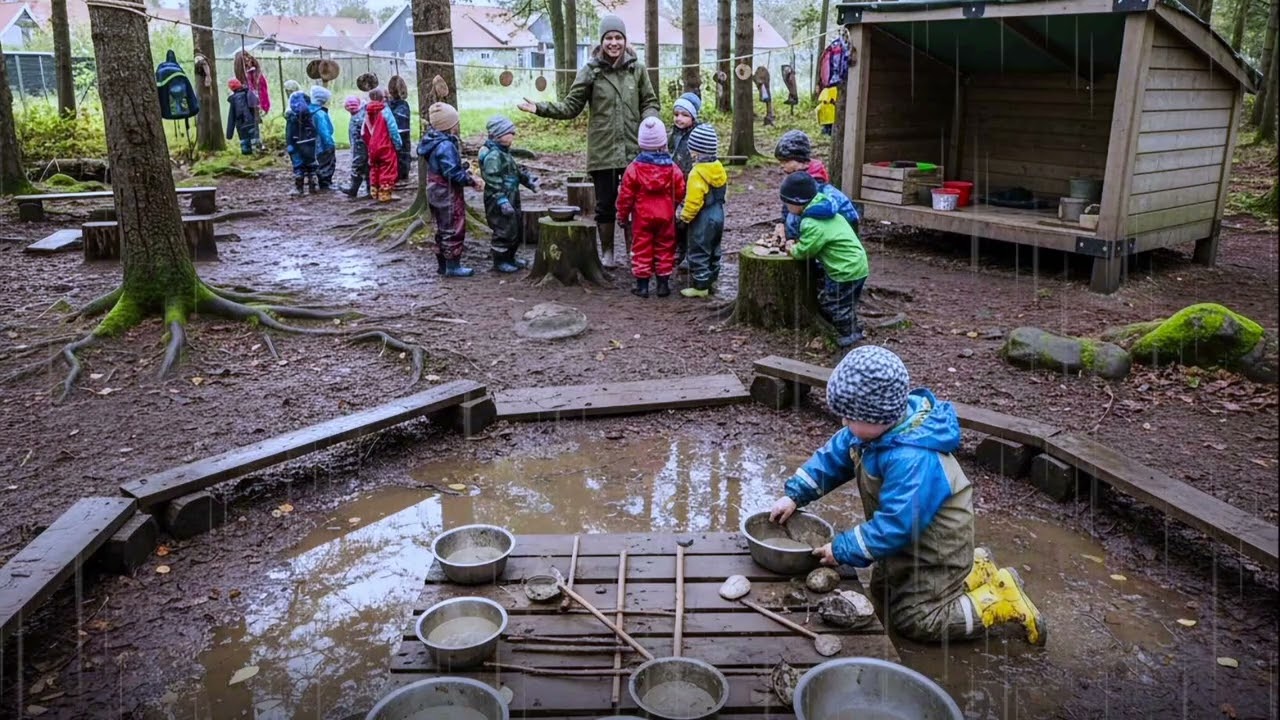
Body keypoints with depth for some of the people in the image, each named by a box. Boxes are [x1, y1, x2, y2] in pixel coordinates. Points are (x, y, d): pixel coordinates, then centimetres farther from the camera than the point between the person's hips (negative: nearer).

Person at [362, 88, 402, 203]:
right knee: (387, 171, 1)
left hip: (372, 148, 6)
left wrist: (369, 144, 15)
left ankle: (375, 193, 24)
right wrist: (397, 144, -5)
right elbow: (393, 130, -14)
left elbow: (364, 133, 4)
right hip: (386, 147, -6)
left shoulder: (367, 113, 4)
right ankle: (385, 194, 0)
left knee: (374, 169, 18)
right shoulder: (385, 111, -12)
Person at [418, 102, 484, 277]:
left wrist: (466, 172, 3)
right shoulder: (446, 145, -24)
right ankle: (452, 266, 8)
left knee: (443, 230, 19)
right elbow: (454, 174, -25)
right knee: (454, 230, 2)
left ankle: (442, 264, 27)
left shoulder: (432, 141, 7)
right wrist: (473, 181, -15)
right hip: (448, 194, -10)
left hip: (436, 192, 10)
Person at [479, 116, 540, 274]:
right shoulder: (492, 155, -18)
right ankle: (499, 262, 7)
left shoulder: (504, 153, 15)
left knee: (517, 229, 18)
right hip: (499, 201, -11)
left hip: (511, 198, 11)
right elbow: (493, 179, -24)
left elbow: (516, 171, 29)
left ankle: (509, 257, 31)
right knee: (505, 231, -5)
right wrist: (502, 200, -28)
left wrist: (528, 180, 20)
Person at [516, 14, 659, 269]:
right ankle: (606, 252, 22)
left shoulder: (637, 68, 3)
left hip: (634, 149, 1)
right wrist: (541, 108, -14)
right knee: (605, 204, 8)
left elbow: (650, 102, 11)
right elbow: (570, 107, 0)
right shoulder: (591, 71, -2)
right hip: (603, 151, -1)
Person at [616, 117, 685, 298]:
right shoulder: (672, 168, -5)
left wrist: (623, 216, 6)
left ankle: (642, 285, 7)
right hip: (665, 216, 2)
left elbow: (626, 196, -6)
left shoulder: (634, 168, -9)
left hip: (642, 217, -2)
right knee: (664, 249, 11)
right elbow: (680, 193, 1)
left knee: (642, 250, 6)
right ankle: (663, 285, 14)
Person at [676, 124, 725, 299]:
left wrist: (684, 217, -10)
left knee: (699, 253, 1)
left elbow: (693, 201, -25)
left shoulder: (697, 173, -24)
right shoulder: (719, 168, 2)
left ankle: (700, 286, 5)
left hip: (702, 219, -9)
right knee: (713, 251, 20)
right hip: (718, 214, 9)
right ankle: (712, 280, 31)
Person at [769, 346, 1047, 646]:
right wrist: (794, 495, -6)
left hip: (937, 549, -9)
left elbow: (894, 526, -36)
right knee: (883, 595, 24)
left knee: (914, 619, -2)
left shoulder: (912, 460, -41)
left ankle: (1002, 598, 9)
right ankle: (971, 569, 28)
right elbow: (833, 456, 1)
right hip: (909, 539, 10)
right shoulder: (873, 428, -13)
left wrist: (842, 550, -28)